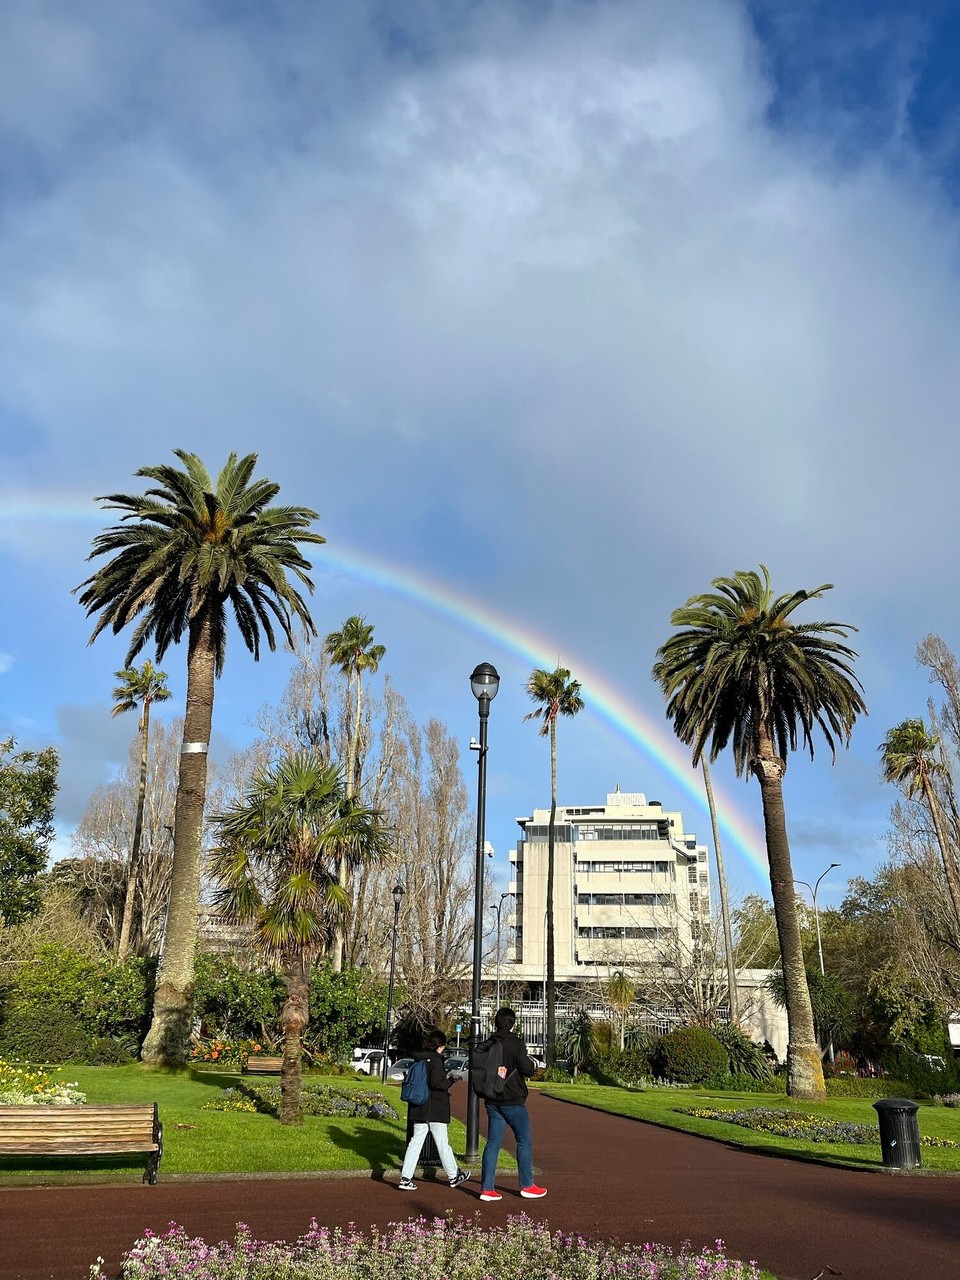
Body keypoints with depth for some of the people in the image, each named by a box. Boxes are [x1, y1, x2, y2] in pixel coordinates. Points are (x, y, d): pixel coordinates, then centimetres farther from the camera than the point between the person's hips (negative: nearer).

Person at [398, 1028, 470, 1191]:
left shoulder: (418, 1059, 6)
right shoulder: (436, 1060, -16)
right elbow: (436, 1083, -24)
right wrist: (450, 1080, -6)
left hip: (419, 1109, 7)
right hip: (435, 1109, -7)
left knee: (415, 1142, 9)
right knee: (443, 1144, 8)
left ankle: (405, 1178, 4)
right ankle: (453, 1176, 23)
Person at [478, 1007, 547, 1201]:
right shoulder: (516, 1043, -13)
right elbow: (526, 1068, -17)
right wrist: (533, 1064, 4)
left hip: (492, 1101, 6)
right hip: (513, 1101, -5)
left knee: (493, 1143, 7)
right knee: (524, 1141, 8)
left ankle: (487, 1188, 5)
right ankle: (527, 1186, 15)